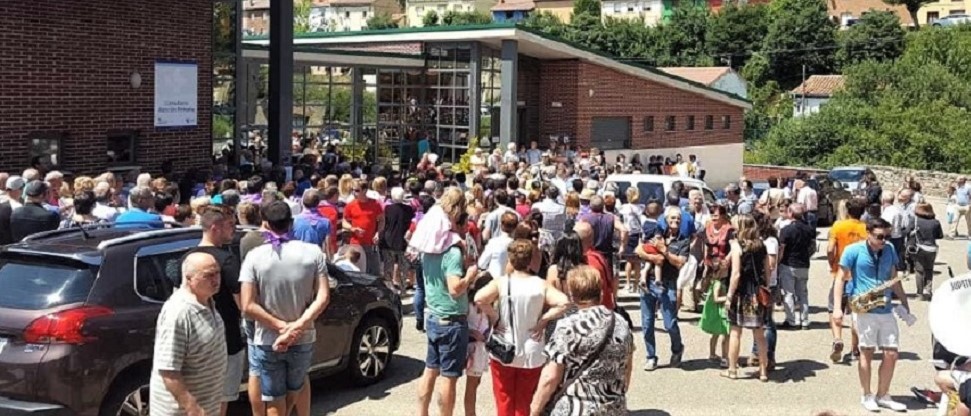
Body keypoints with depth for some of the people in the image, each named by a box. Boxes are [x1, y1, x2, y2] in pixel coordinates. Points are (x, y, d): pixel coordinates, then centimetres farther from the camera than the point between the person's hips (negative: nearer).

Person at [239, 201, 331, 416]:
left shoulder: (255, 256, -11)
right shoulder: (313, 252, -7)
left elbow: (248, 306, -16)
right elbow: (323, 297, -12)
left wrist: (281, 326, -13)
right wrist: (297, 326, -17)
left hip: (267, 341, -2)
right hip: (303, 339, 2)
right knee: (299, 383, 29)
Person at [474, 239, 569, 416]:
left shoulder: (501, 283, -10)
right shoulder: (541, 285, -7)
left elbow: (479, 299, -25)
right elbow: (563, 303, -20)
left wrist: (495, 318, -12)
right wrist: (543, 320, -10)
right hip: (532, 354, 1)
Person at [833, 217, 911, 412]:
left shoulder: (889, 250, 8)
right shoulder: (854, 251, -7)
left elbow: (894, 279, 17)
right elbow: (841, 279, -5)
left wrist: (905, 303, 12)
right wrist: (837, 308, -12)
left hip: (886, 309, 5)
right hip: (863, 309, -5)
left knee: (892, 354, 4)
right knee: (867, 352, 2)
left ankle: (882, 395, 18)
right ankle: (867, 396, 16)